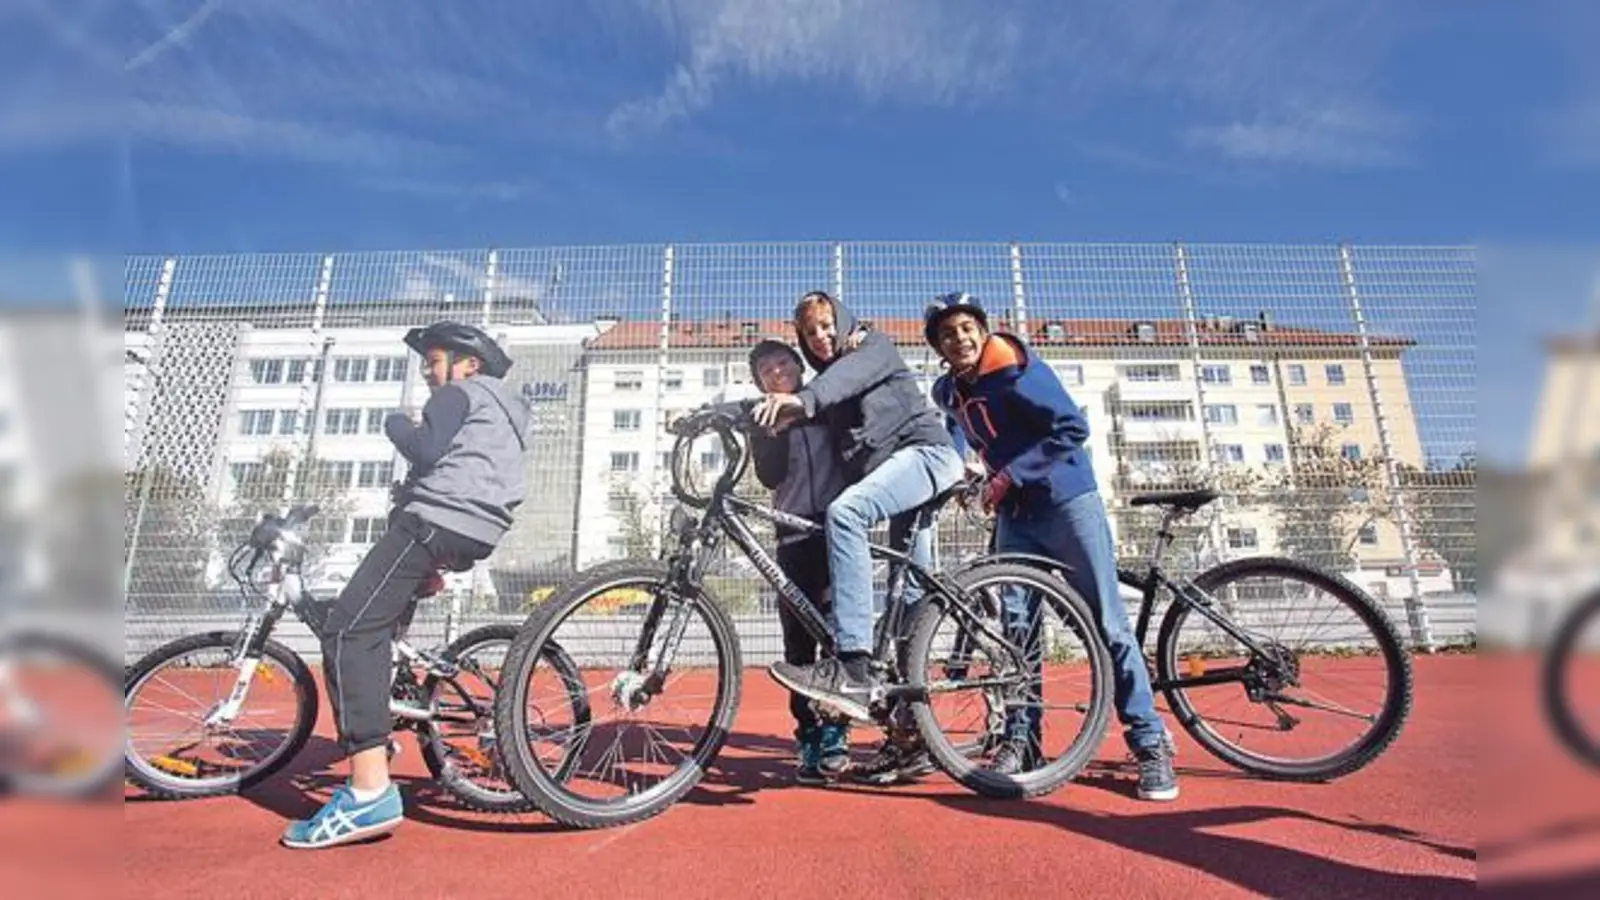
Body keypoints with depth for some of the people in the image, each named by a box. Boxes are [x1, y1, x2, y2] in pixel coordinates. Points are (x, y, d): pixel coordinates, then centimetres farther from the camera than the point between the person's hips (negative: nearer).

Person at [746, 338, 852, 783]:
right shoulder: (763, 423, 15)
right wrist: (776, 428, -12)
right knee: (798, 640, 0)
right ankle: (808, 738, 9)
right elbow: (770, 476, -1)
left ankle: (835, 729, -1)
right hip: (795, 535, 1)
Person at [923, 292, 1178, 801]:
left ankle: (1150, 743, 8)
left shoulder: (1017, 370, -16)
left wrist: (1008, 475, -22)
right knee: (1016, 626, 3)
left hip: (1068, 501, -5)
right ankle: (1020, 738, 13)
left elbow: (1074, 427, -21)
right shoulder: (949, 392, 3)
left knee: (1108, 623, -2)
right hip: (1015, 513, 6)